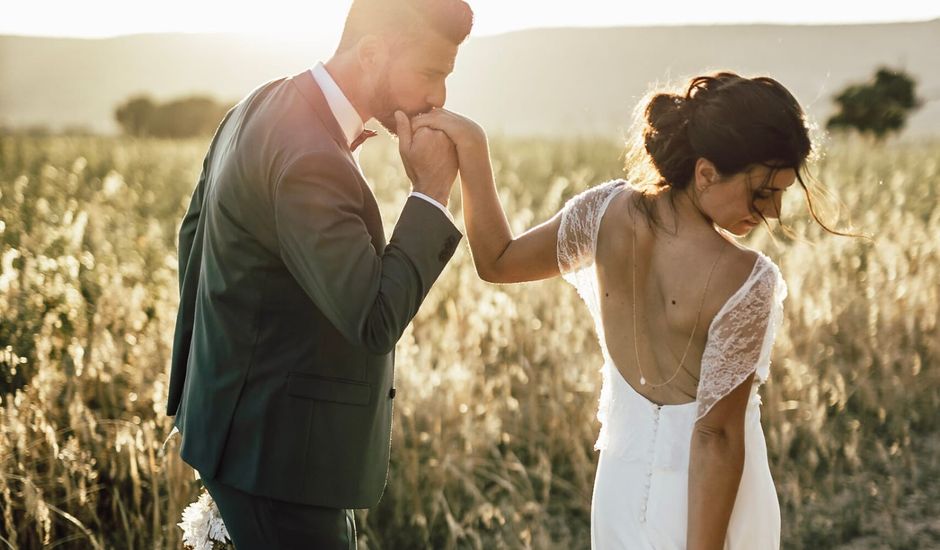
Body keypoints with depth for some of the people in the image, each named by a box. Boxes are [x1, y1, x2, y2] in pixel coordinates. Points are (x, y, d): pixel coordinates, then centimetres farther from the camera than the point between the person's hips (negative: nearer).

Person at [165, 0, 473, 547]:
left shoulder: (267, 108, 5)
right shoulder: (309, 159, -26)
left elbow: (195, 233, 16)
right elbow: (375, 321, -29)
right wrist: (432, 191, -20)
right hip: (275, 450, -10)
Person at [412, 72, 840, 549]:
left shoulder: (608, 214, -14)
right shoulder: (745, 281, -26)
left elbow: (496, 262, 2)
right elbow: (716, 435, -23)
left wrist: (471, 146, 1)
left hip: (624, 484, 5)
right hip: (708, 502, -5)